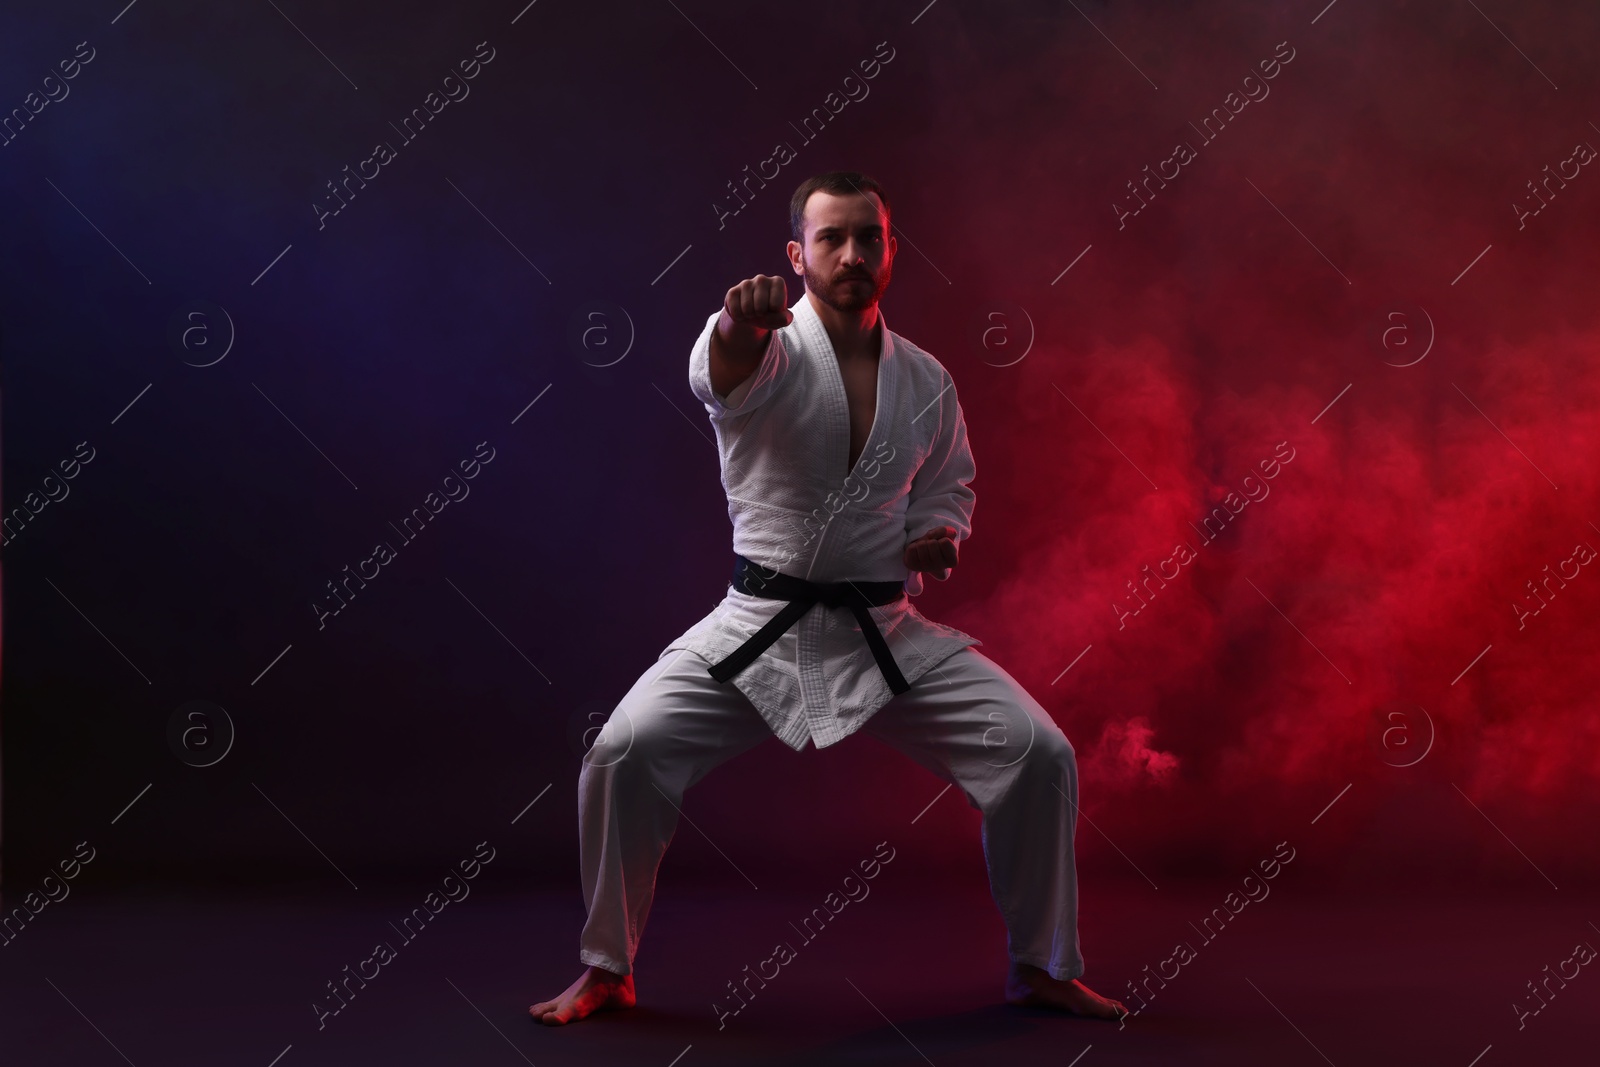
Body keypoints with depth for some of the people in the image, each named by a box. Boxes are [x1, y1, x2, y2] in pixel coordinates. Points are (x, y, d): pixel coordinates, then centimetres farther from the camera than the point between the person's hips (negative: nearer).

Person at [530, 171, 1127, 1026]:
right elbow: (723, 370, -36)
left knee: (1038, 755, -8)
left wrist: (941, 536, -3)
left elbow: (947, 485, 21)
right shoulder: (768, 350, -9)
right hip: (760, 629, -3)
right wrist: (740, 325, -60)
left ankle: (1039, 965, 14)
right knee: (625, 753, -20)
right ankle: (604, 970, 4)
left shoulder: (924, 380, 5)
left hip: (888, 634, 3)